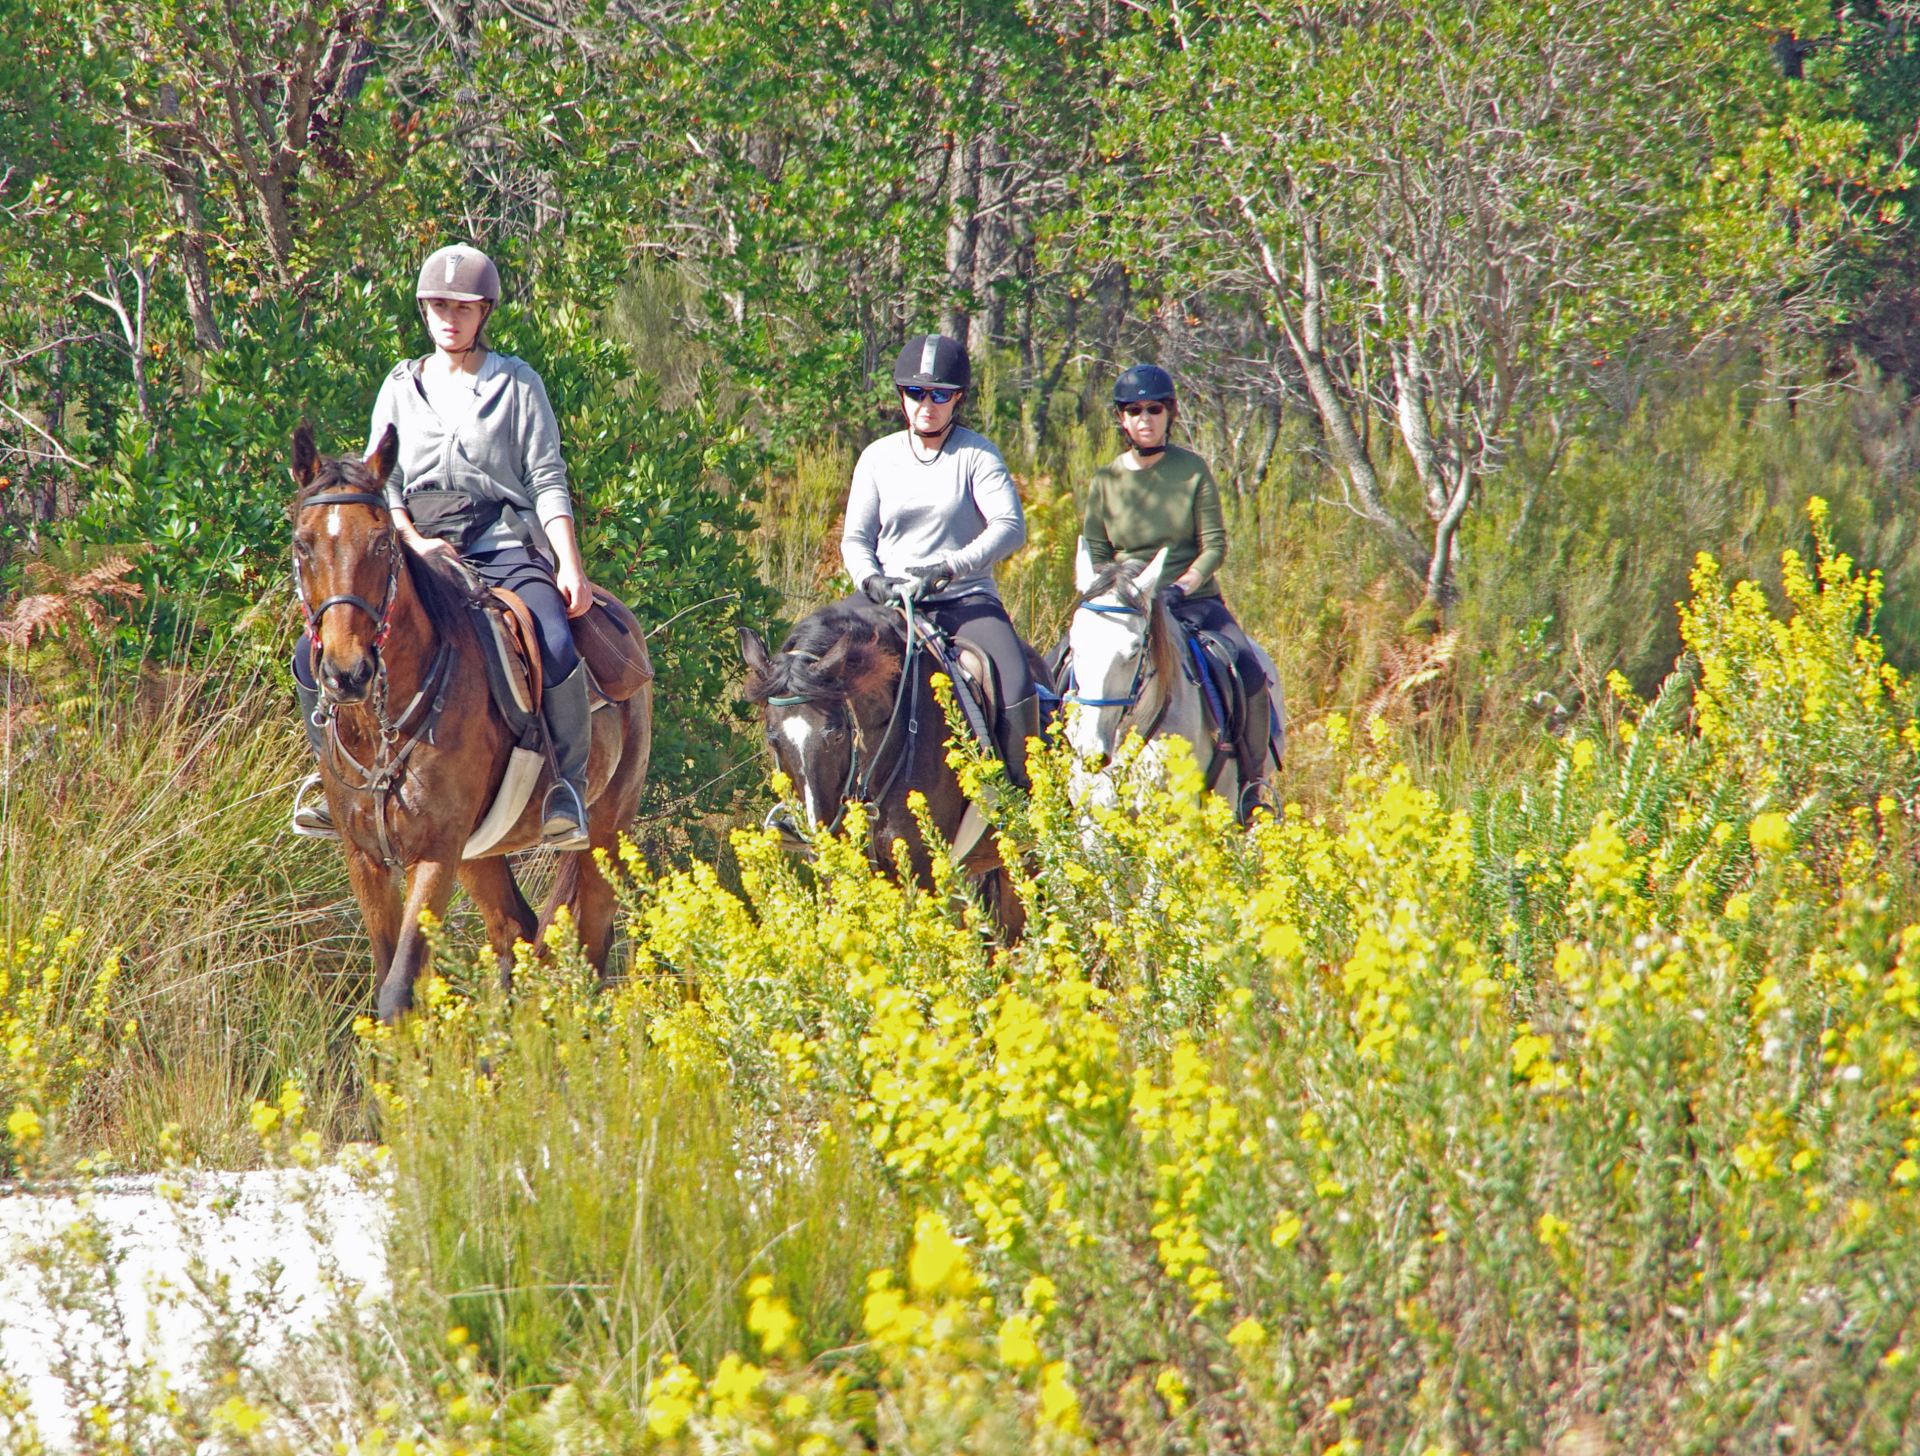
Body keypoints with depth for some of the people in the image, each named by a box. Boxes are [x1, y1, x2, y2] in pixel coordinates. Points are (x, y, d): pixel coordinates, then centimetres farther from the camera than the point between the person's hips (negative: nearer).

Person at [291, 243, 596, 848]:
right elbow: (380, 482, 9)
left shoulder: (517, 384, 6)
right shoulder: (402, 387, 14)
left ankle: (566, 789, -14)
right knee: (314, 659, -14)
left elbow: (548, 481, 1)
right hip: (419, 549, 3)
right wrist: (414, 541, -10)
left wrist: (571, 566, -12)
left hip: (504, 546, -3)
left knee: (556, 651, -33)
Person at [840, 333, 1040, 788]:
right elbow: (855, 537, 8)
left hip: (967, 600, -2)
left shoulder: (976, 455, -1)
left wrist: (950, 567, -26)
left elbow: (1010, 526, -13)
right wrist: (870, 579, -14)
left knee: (1016, 686, -25)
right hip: (892, 602, 2)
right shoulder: (879, 457, 8)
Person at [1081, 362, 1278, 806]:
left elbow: (1215, 545, -3)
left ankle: (1252, 781, -10)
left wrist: (1181, 587, -19)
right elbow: (1094, 556, 6)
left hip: (1193, 599, -1)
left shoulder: (1193, 470, 1)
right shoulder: (1105, 481, 5)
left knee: (1251, 674, -23)